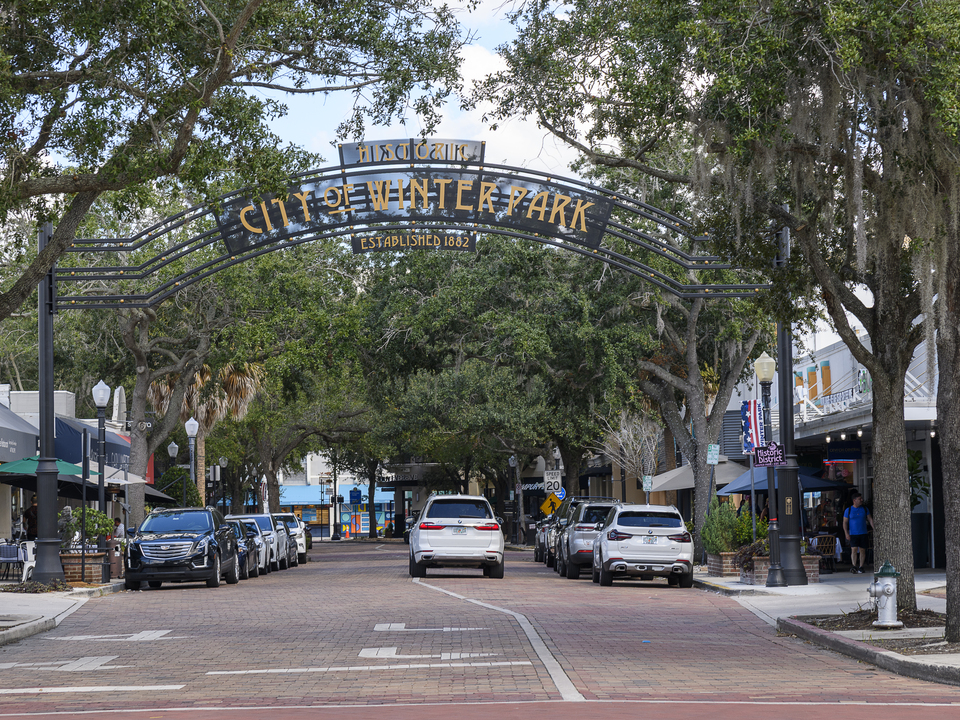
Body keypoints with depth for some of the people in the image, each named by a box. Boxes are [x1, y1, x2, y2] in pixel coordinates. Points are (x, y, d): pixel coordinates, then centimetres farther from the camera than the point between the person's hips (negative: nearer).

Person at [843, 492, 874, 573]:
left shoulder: (865, 509, 6)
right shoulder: (848, 510, 0)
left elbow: (870, 519, 9)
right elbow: (845, 522, 1)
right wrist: (846, 534, -8)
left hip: (863, 533, 2)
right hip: (853, 534, -2)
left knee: (862, 550, 1)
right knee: (854, 549, -13)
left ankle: (861, 567, 9)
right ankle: (854, 566, -11)